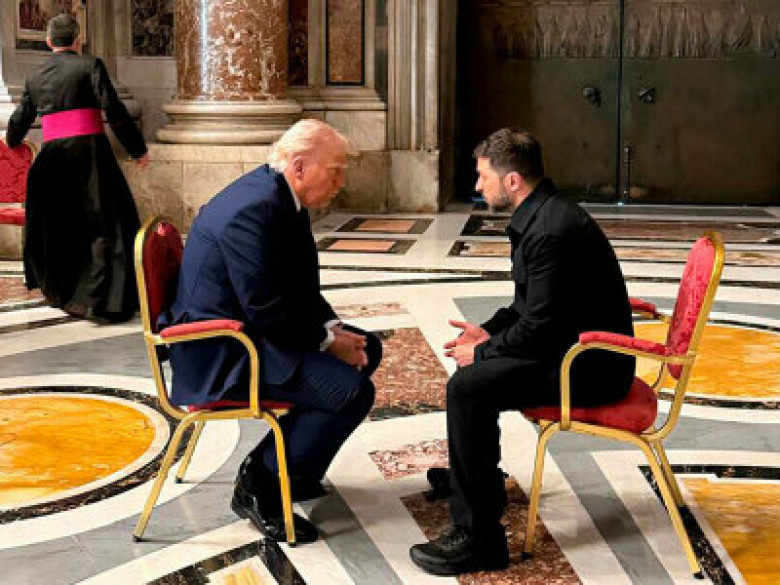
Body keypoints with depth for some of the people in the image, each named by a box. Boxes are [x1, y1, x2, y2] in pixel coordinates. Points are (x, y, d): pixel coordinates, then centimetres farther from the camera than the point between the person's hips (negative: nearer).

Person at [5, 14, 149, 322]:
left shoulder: (35, 77, 14)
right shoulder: (90, 66, -1)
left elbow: (18, 120, 25)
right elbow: (114, 111, -9)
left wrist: (10, 139, 47)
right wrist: (138, 149, -2)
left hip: (51, 156, 5)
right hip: (89, 151, -4)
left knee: (56, 226, 19)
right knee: (106, 224, -3)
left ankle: (59, 290, 30)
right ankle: (101, 296, -13)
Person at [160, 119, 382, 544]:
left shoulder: (280, 197, 7)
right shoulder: (254, 208, -25)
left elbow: (301, 288, 15)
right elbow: (269, 314, -26)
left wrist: (333, 328, -1)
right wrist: (327, 340, -13)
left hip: (248, 330, 11)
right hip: (220, 354, -11)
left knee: (366, 349, 14)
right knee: (352, 390, -21)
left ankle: (288, 464, 19)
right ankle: (258, 485, -5)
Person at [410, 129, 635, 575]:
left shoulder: (550, 230, -24)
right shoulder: (541, 215, 9)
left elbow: (540, 327, -25)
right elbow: (530, 304, 20)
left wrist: (483, 352, -11)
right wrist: (490, 331, 6)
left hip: (590, 367, -11)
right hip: (576, 346, 11)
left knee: (468, 387, -22)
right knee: (473, 365, 23)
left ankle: (478, 538, -16)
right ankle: (481, 479, 43)